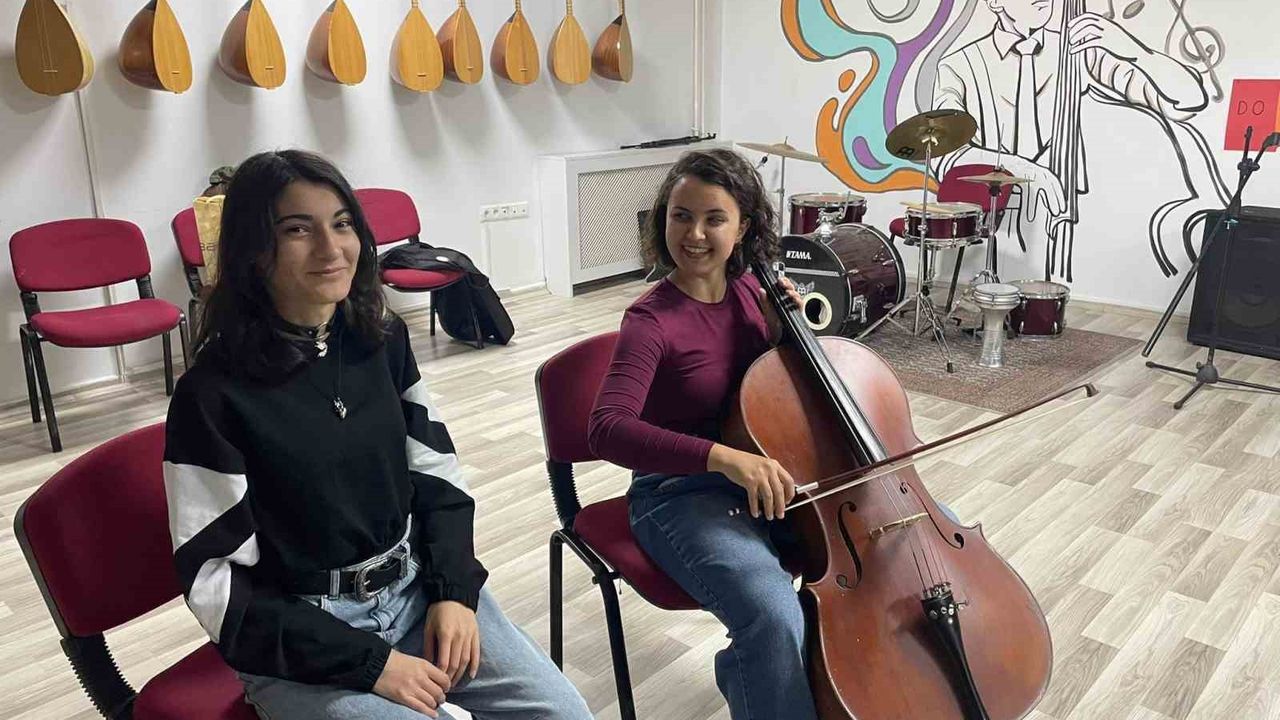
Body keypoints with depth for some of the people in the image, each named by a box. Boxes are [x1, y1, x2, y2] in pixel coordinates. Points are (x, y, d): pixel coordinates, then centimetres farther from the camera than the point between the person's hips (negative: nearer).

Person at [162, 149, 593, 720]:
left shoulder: (383, 339, 0)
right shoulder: (213, 391, -15)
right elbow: (216, 584, -13)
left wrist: (454, 590, -7)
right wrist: (367, 661, -16)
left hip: (418, 585, 4)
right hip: (299, 635, -4)